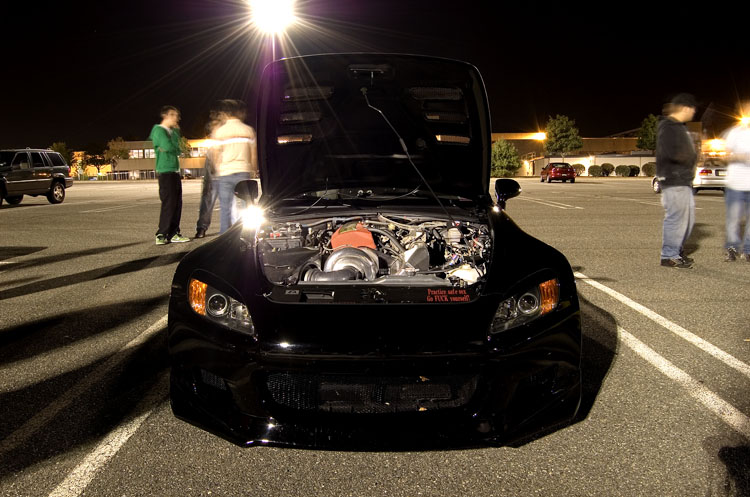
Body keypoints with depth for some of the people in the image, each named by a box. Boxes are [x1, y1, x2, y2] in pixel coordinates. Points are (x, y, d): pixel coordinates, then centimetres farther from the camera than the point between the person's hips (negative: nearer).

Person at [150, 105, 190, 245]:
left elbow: (177, 149, 14)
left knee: (177, 203, 8)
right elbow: (169, 146, -18)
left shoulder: (173, 131, 19)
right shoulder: (159, 130, -6)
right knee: (168, 203, -10)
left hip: (175, 172, 8)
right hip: (165, 172, -8)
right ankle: (162, 235, -5)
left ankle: (173, 233, 13)